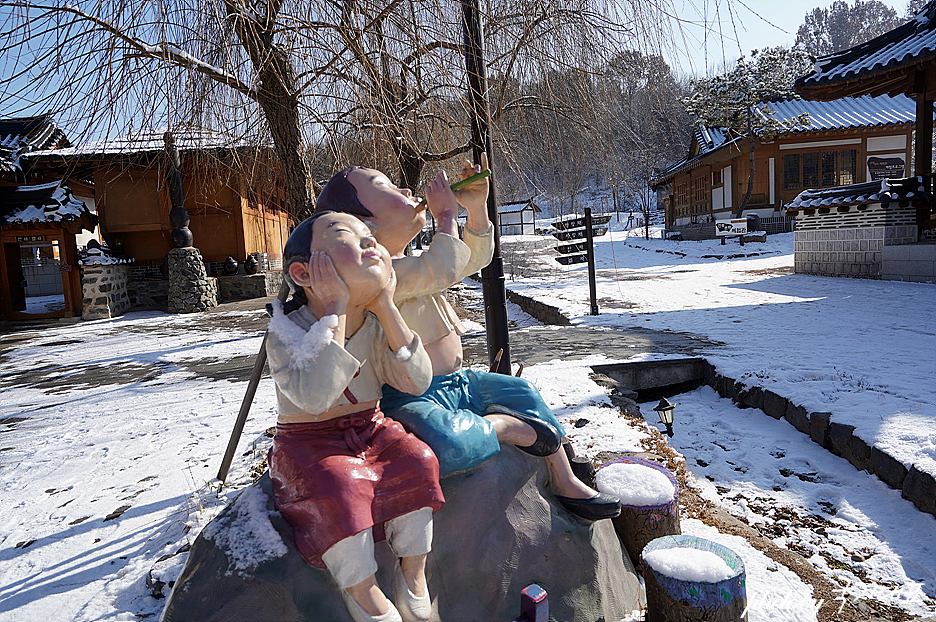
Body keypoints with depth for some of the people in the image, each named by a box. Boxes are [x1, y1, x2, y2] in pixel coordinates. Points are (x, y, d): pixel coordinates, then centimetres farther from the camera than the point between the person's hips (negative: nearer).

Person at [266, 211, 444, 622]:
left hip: (370, 430, 4)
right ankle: (360, 585, -9)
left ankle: (413, 568, -2)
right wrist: (335, 309, -35)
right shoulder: (286, 330, -18)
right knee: (338, 483, -33)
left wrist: (384, 304, -22)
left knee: (417, 460, -22)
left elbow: (417, 381, -17)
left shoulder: (376, 325, -4)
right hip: (309, 442, -4)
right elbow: (314, 396, -37)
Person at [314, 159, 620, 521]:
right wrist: (447, 215, -16)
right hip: (410, 397, -10)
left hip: (456, 382, 10)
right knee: (441, 443, -39)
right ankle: (506, 425, -9)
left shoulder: (413, 265, 13)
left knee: (522, 392, 14)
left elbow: (475, 258, 18)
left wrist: (477, 206, 3)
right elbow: (443, 269, -33)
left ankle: (565, 483, 25)